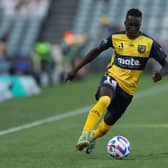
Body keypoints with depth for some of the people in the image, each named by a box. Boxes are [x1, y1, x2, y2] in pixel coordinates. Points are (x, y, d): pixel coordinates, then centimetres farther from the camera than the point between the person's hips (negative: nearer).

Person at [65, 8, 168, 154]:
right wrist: (76, 69, 10)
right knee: (104, 100, -36)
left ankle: (92, 138, 42)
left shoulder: (149, 43, -6)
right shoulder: (116, 38, -1)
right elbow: (96, 51, 12)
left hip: (128, 89, 1)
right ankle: (84, 136, -40)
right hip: (112, 78, -1)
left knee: (108, 123, 8)